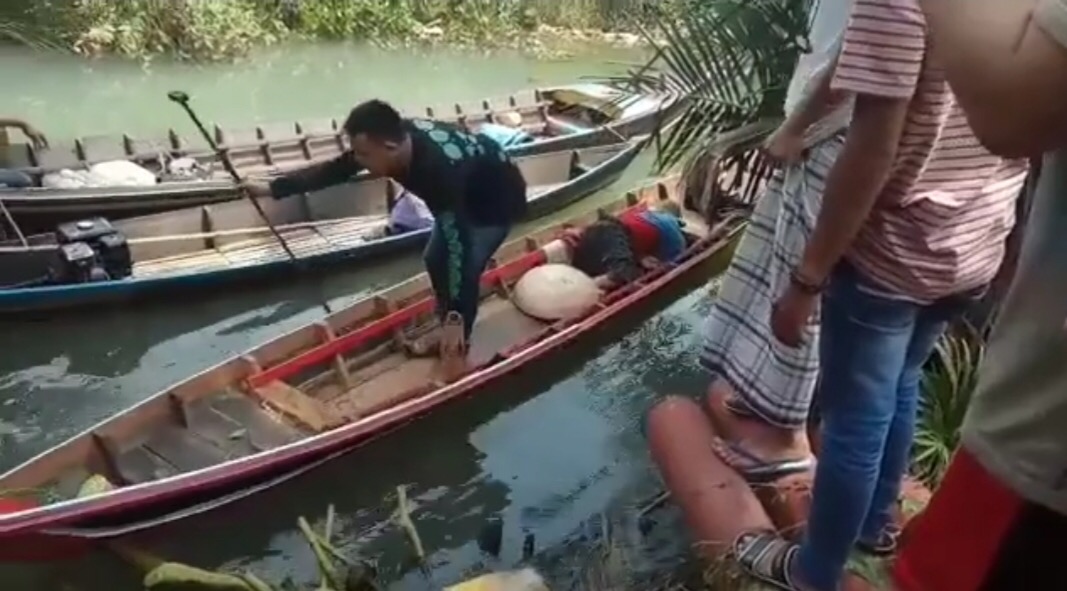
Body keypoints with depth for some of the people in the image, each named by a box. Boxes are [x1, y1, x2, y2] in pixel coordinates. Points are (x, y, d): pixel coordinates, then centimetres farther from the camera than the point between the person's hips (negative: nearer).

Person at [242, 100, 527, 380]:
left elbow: (458, 246, -42)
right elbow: (334, 170, -8)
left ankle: (457, 349, 8)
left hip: (497, 201, -8)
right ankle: (448, 331, 31)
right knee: (435, 259, 11)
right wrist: (273, 187, -7)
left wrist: (456, 318, -42)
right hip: (464, 197, 8)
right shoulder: (399, 136, -22)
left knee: (464, 270, -13)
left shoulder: (440, 170, -44)